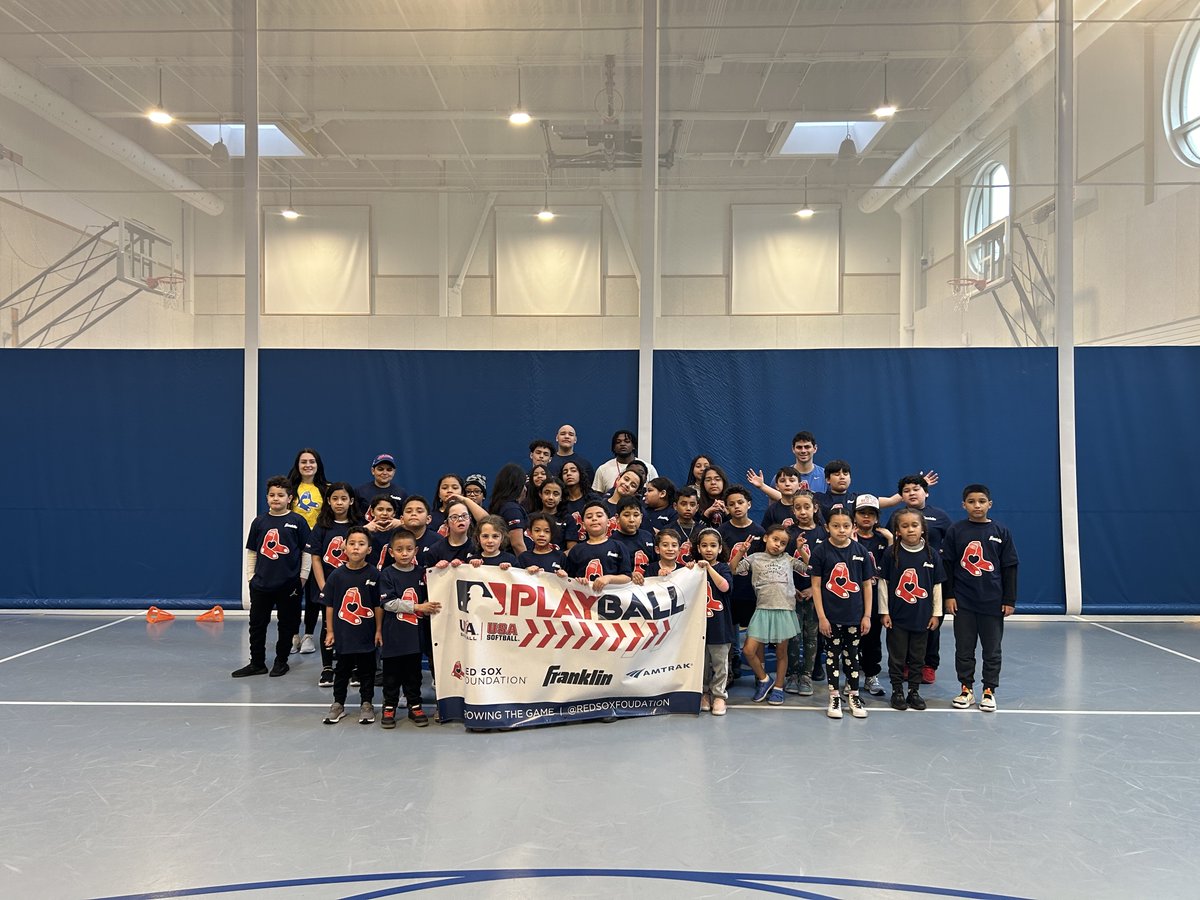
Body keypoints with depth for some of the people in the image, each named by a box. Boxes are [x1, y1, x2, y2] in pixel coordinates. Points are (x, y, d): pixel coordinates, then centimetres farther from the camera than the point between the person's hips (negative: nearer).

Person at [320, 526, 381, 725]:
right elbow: (329, 605, 1)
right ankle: (338, 703, 27)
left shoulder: (374, 574, -8)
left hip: (366, 634, -1)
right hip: (343, 633, 1)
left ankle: (367, 703, 25)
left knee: (366, 670, 11)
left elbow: (378, 605, -3)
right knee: (342, 669, 14)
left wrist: (378, 630, -3)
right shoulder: (337, 575, -5)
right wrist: (329, 631, 1)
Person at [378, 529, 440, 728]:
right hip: (393, 633, -2)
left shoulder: (421, 573, 3)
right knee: (392, 671, 8)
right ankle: (389, 706, 20)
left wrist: (429, 607, -11)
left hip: (415, 632, 3)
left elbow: (429, 598, 12)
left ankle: (414, 706, 22)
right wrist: (417, 607, -17)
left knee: (413, 671, 12)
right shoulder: (387, 574, -6)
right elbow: (389, 603, -14)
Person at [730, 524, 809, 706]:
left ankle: (778, 687, 25)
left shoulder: (789, 559, 10)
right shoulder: (755, 558, 6)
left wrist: (801, 550, 2)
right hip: (763, 610, -1)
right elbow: (732, 570, 1)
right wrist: (741, 551, -7)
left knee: (781, 652, 9)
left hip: (785, 611, 1)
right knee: (749, 650, -7)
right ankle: (764, 680, 16)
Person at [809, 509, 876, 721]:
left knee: (852, 654, 13)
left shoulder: (860, 551, -1)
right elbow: (816, 585, -6)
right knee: (832, 654, 8)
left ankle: (854, 696, 25)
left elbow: (867, 585, 3)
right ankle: (834, 697, 19)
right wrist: (821, 616, -9)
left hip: (854, 615, 2)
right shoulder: (821, 552, -8)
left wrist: (867, 615, 1)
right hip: (831, 615, -2)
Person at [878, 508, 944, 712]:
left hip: (922, 616, 2)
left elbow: (937, 586, 5)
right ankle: (897, 691, 20)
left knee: (917, 656, 12)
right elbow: (883, 583, -3)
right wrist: (884, 612, -4)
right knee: (897, 656, 7)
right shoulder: (891, 553, -7)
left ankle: (914, 691, 24)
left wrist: (936, 613, 4)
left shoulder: (931, 554, -1)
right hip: (897, 617, -2)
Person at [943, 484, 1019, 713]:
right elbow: (947, 565, 3)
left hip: (993, 602, 0)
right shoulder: (955, 531, -1)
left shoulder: (1001, 532, 0)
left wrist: (1010, 600, 1)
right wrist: (949, 595, -1)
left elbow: (1010, 568, 3)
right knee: (964, 649, 8)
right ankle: (966, 689, 20)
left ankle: (989, 691, 19)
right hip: (963, 601, 0)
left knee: (992, 650, 8)